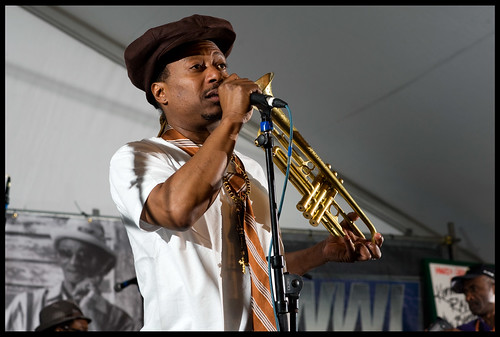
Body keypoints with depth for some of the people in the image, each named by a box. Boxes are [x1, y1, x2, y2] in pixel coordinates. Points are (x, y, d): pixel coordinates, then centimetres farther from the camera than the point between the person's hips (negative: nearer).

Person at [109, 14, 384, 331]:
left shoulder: (251, 171, 14)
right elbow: (178, 210, -26)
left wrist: (326, 251, 7)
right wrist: (232, 120, -19)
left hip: (266, 322, 4)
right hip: (190, 324, -4)